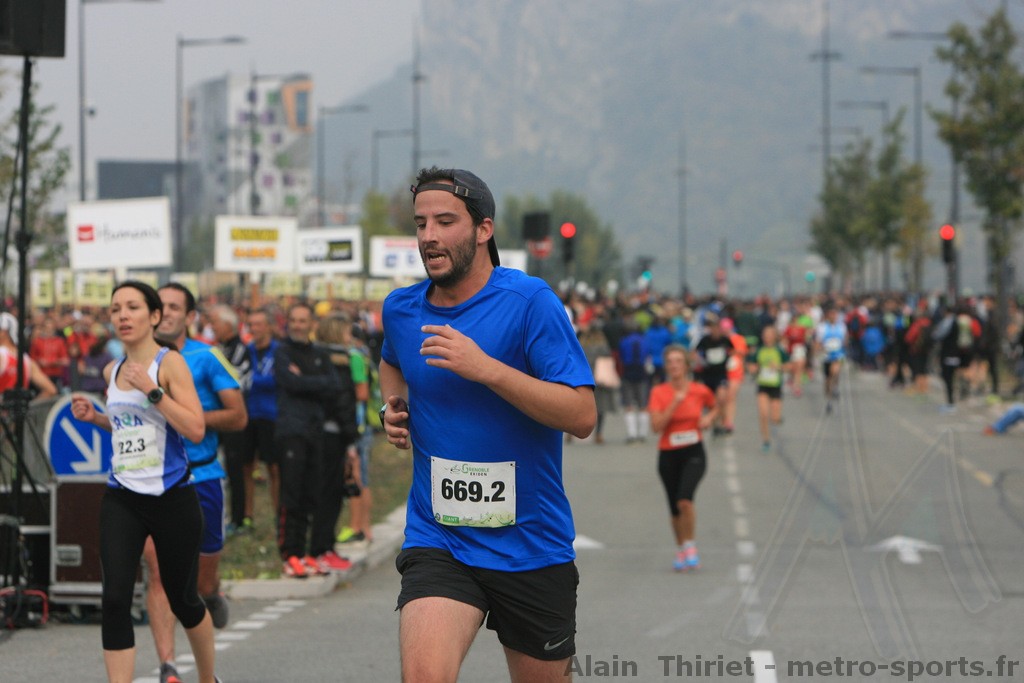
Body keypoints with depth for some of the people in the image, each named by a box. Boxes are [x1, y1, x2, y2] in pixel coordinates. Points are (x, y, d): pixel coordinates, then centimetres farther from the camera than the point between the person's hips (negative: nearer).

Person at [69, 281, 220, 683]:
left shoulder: (170, 363, -8)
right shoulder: (113, 371, 10)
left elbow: (195, 430, -17)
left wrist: (152, 389, -22)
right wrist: (94, 417, 9)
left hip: (171, 496, -4)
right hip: (122, 499, 4)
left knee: (183, 599, 10)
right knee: (115, 599, -12)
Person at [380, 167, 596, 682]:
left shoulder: (529, 301, -10)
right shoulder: (401, 309, 5)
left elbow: (582, 416, -17)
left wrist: (486, 369, -25)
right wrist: (393, 407, 10)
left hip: (532, 543, -2)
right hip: (436, 539, 2)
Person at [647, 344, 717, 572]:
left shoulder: (700, 391, -2)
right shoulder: (659, 393, -5)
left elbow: (714, 406, 21)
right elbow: (656, 425, -15)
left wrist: (709, 419, 0)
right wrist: (675, 404, -22)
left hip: (694, 453, -1)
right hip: (668, 455, 1)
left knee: (685, 500, -22)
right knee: (675, 508, 9)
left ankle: (690, 547, -4)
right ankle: (681, 550, 30)